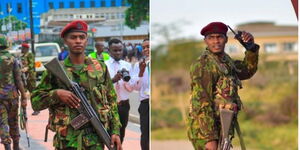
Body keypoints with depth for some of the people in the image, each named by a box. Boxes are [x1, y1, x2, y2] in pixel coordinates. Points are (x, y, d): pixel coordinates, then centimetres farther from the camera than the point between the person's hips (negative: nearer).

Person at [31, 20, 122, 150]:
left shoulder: (100, 68, 9)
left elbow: (112, 102, 11)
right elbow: (35, 102, 4)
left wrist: (115, 131, 3)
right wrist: (56, 94, -13)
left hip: (95, 139, 1)